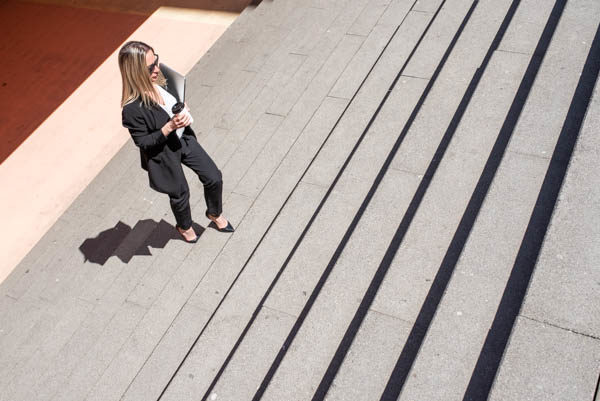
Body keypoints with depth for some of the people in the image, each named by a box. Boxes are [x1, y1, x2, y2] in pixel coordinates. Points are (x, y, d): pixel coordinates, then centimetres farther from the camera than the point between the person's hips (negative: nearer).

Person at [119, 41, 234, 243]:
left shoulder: (159, 80, -13)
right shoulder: (132, 109, -34)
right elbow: (143, 143, -24)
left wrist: (184, 111, -12)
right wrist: (169, 127, -33)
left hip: (184, 139, 6)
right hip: (164, 154, -6)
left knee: (214, 178, 14)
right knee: (180, 194, 19)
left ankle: (214, 213, 46)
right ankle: (184, 226, 53)